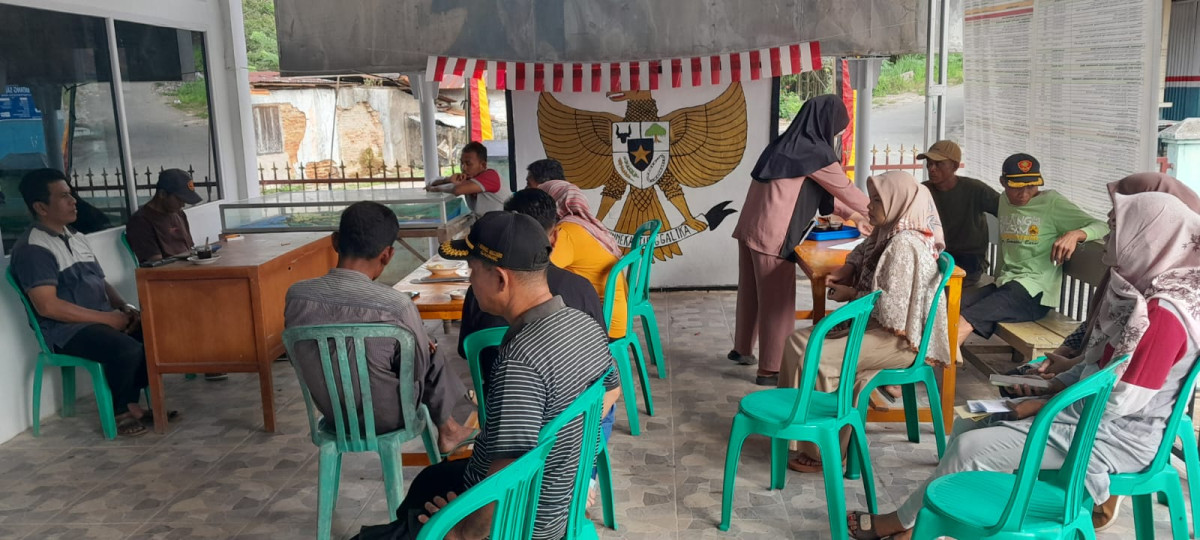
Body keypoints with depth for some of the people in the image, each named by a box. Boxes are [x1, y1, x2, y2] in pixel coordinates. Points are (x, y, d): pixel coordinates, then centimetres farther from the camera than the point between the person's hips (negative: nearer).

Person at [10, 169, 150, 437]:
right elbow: (48, 306, -20)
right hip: (65, 329, -9)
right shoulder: (32, 248, -12)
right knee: (127, 349, -32)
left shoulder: (75, 237, 16)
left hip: (103, 319, 9)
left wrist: (125, 308, 0)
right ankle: (119, 411, -6)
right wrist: (108, 318, -20)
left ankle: (131, 401, 0)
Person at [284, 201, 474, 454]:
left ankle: (448, 427, 45)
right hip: (387, 416, -4)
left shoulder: (296, 295, -16)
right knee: (431, 354, 23)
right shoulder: (396, 305, -30)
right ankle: (446, 430, 42)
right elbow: (417, 370, -14)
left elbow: (305, 355, 3)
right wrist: (425, 346, 9)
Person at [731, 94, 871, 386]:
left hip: (750, 229, 9)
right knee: (777, 301, 2)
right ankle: (770, 369, 12)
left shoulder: (789, 145, 16)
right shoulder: (816, 152, -9)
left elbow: (819, 192, 25)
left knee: (751, 292, 22)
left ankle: (742, 349, 38)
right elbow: (846, 191, 2)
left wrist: (853, 216, 28)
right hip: (772, 235, -9)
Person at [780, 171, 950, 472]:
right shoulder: (888, 234, 8)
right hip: (876, 325, 10)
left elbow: (891, 306, -26)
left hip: (898, 338, -10)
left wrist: (851, 295, -11)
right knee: (798, 342, 1)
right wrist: (846, 272, 4)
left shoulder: (904, 244, -21)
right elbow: (862, 255, 27)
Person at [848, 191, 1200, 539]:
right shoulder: (1141, 292, 6)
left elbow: (1120, 401, -25)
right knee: (968, 426, 3)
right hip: (1093, 411, 10)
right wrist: (1053, 386, 3)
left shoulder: (1162, 314, -25)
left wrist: (1045, 405, -15)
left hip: (1117, 436, -10)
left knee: (973, 446, -14)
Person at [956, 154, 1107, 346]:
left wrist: (1075, 234, -29)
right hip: (1005, 284, 6)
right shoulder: (1005, 201, 16)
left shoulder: (1052, 202, -4)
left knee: (965, 320, -28)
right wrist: (998, 277, 14)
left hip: (1035, 293, -6)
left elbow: (1101, 227, -9)